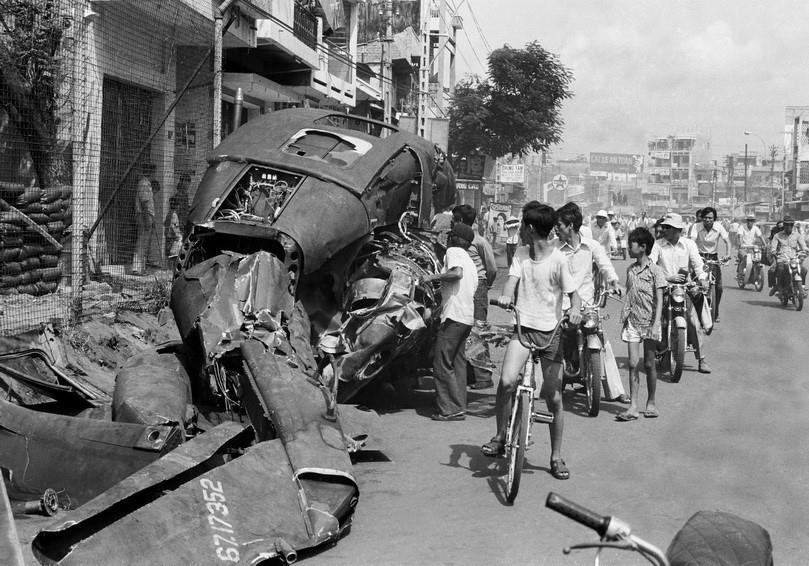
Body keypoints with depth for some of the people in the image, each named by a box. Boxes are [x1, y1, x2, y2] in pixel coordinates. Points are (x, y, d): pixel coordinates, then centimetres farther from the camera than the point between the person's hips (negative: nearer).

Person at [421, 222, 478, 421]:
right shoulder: (469, 260, 22)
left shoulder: (453, 251, -4)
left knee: (442, 363, -5)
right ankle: (459, 408, 13)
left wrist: (432, 277, -15)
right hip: (467, 317, 9)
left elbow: (457, 273, -24)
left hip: (454, 316, -9)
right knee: (458, 363, 12)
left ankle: (450, 410, -6)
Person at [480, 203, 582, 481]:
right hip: (523, 327, 2)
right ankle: (500, 436, 1)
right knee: (506, 381, -22)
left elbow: (573, 294, -6)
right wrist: (506, 295, -29)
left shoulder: (558, 260, -7)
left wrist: (575, 310, -28)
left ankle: (556, 457, 22)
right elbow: (512, 279, -6)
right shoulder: (520, 253, 6)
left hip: (550, 333, -2)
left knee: (554, 398, 4)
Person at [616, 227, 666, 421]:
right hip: (632, 321, 4)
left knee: (649, 363, 5)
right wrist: (624, 320, 13)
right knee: (633, 363, -3)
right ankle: (633, 406, -3)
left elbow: (659, 300, -9)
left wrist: (656, 324, -17)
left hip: (649, 321, -4)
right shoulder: (630, 269, 9)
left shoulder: (654, 270, -6)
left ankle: (651, 403, 19)